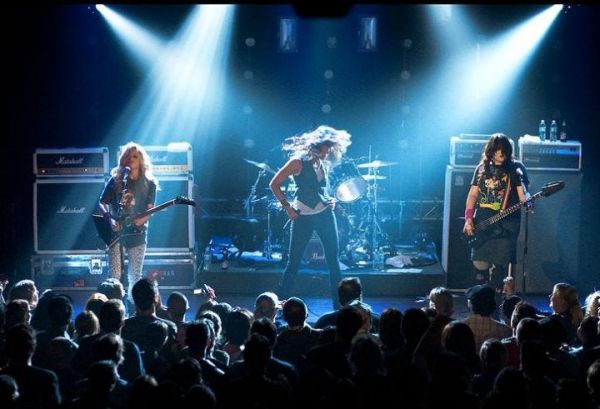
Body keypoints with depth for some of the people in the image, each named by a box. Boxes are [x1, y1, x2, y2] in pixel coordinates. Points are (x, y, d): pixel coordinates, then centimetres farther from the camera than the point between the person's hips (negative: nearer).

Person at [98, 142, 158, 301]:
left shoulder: (149, 184, 6)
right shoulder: (116, 180, 6)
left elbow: (149, 209, 0)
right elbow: (102, 203, 5)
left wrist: (141, 219, -21)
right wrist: (110, 219, -13)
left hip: (136, 233, 0)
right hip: (116, 232, 0)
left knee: (135, 276, 0)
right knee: (114, 276, -5)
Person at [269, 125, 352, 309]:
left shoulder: (324, 164, 10)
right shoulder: (299, 162, -8)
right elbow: (274, 184, -8)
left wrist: (330, 200, 6)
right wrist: (287, 207, -11)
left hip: (325, 215, 5)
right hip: (303, 217, -5)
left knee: (334, 261, 2)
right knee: (294, 262, -1)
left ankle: (339, 307, 6)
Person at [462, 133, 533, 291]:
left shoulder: (516, 169, 3)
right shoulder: (482, 168, 12)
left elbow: (522, 192, -3)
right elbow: (473, 194, 12)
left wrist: (527, 201, -26)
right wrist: (468, 219, 1)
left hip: (506, 223, -3)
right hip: (482, 222, 3)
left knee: (500, 264, -9)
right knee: (479, 262, -2)